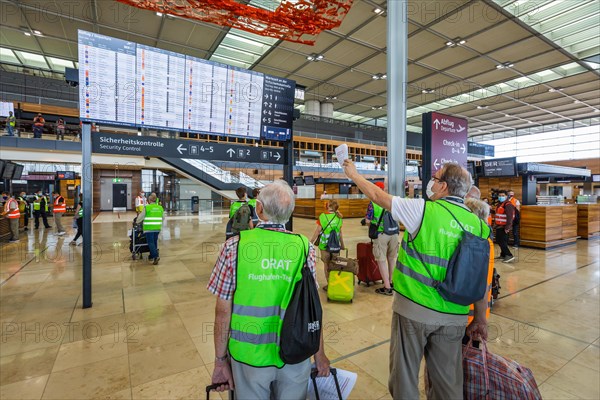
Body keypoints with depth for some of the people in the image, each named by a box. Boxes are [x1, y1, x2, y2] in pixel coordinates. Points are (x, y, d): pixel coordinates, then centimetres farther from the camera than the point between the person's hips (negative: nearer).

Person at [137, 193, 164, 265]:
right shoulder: (160, 208, 6)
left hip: (149, 228, -4)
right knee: (154, 242, 15)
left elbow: (141, 217, 2)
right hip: (157, 228, 4)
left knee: (150, 242, -2)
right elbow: (163, 218, 14)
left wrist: (137, 222, 22)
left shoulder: (146, 207, -7)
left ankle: (156, 256, -15)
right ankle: (151, 256, 26)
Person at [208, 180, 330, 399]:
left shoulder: (235, 246, -14)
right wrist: (320, 355, 8)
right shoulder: (304, 247, -12)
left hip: (250, 354, -1)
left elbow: (223, 311, -9)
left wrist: (220, 360, 4)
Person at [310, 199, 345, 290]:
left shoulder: (323, 216, -12)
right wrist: (342, 244, 17)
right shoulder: (339, 218, -2)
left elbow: (318, 231, -9)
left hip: (324, 244, -3)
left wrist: (311, 242, 1)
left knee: (326, 264, 9)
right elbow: (340, 232, 4)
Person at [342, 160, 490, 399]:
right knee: (448, 380, 21)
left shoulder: (423, 210, -13)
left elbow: (378, 196, -4)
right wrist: (480, 319, 17)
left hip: (414, 308, -5)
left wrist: (353, 174, 12)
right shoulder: (477, 224, 2)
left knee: (404, 375, 14)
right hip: (455, 316, 5)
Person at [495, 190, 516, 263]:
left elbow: (510, 217, -23)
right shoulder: (500, 204, 15)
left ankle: (509, 256, -7)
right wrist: (496, 223, 23)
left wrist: (507, 227, -26)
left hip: (504, 228, -10)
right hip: (499, 227, 10)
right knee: (499, 241, 16)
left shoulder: (508, 205, -16)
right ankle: (503, 255, 28)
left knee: (502, 242, -11)